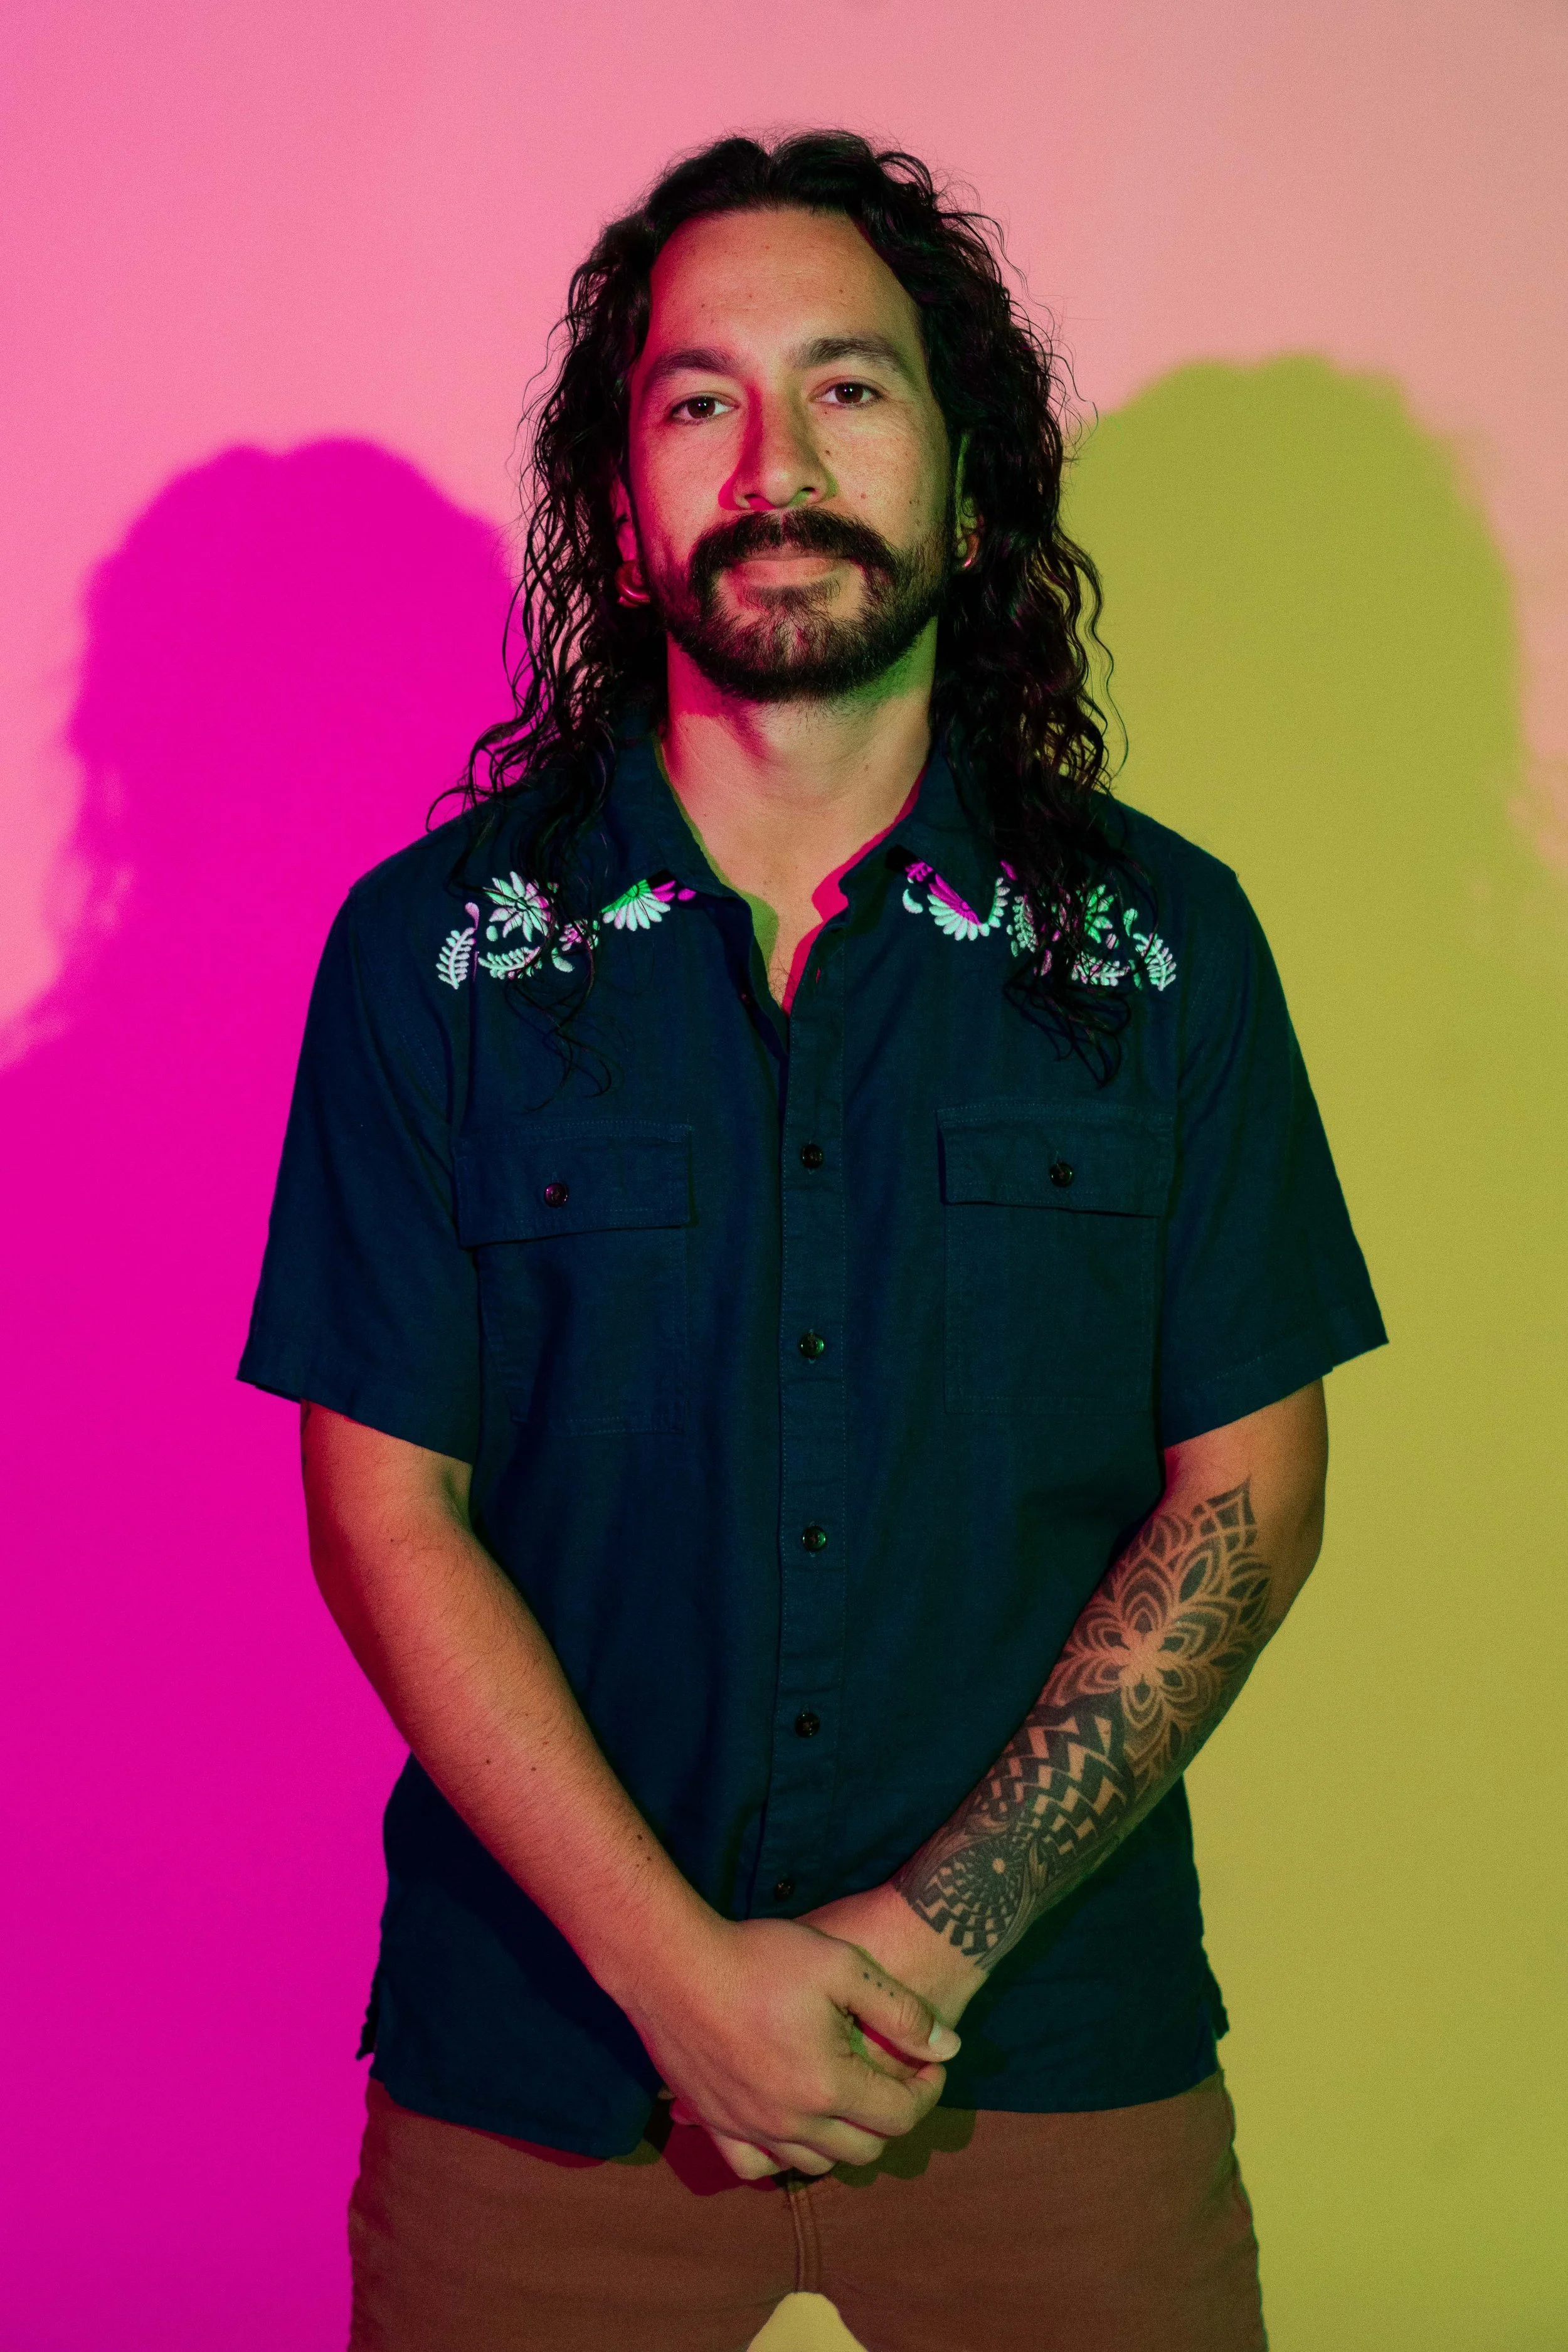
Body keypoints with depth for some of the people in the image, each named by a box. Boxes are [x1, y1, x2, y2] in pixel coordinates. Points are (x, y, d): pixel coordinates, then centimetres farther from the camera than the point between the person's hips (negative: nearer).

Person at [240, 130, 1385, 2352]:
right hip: (542, 2052, 0)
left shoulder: (1160, 942, -1)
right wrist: (679, 1967, -14)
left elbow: (1247, 1483, -2)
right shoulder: (432, 947, -3)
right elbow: (387, 1508, -5)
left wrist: (939, 1936, -11)